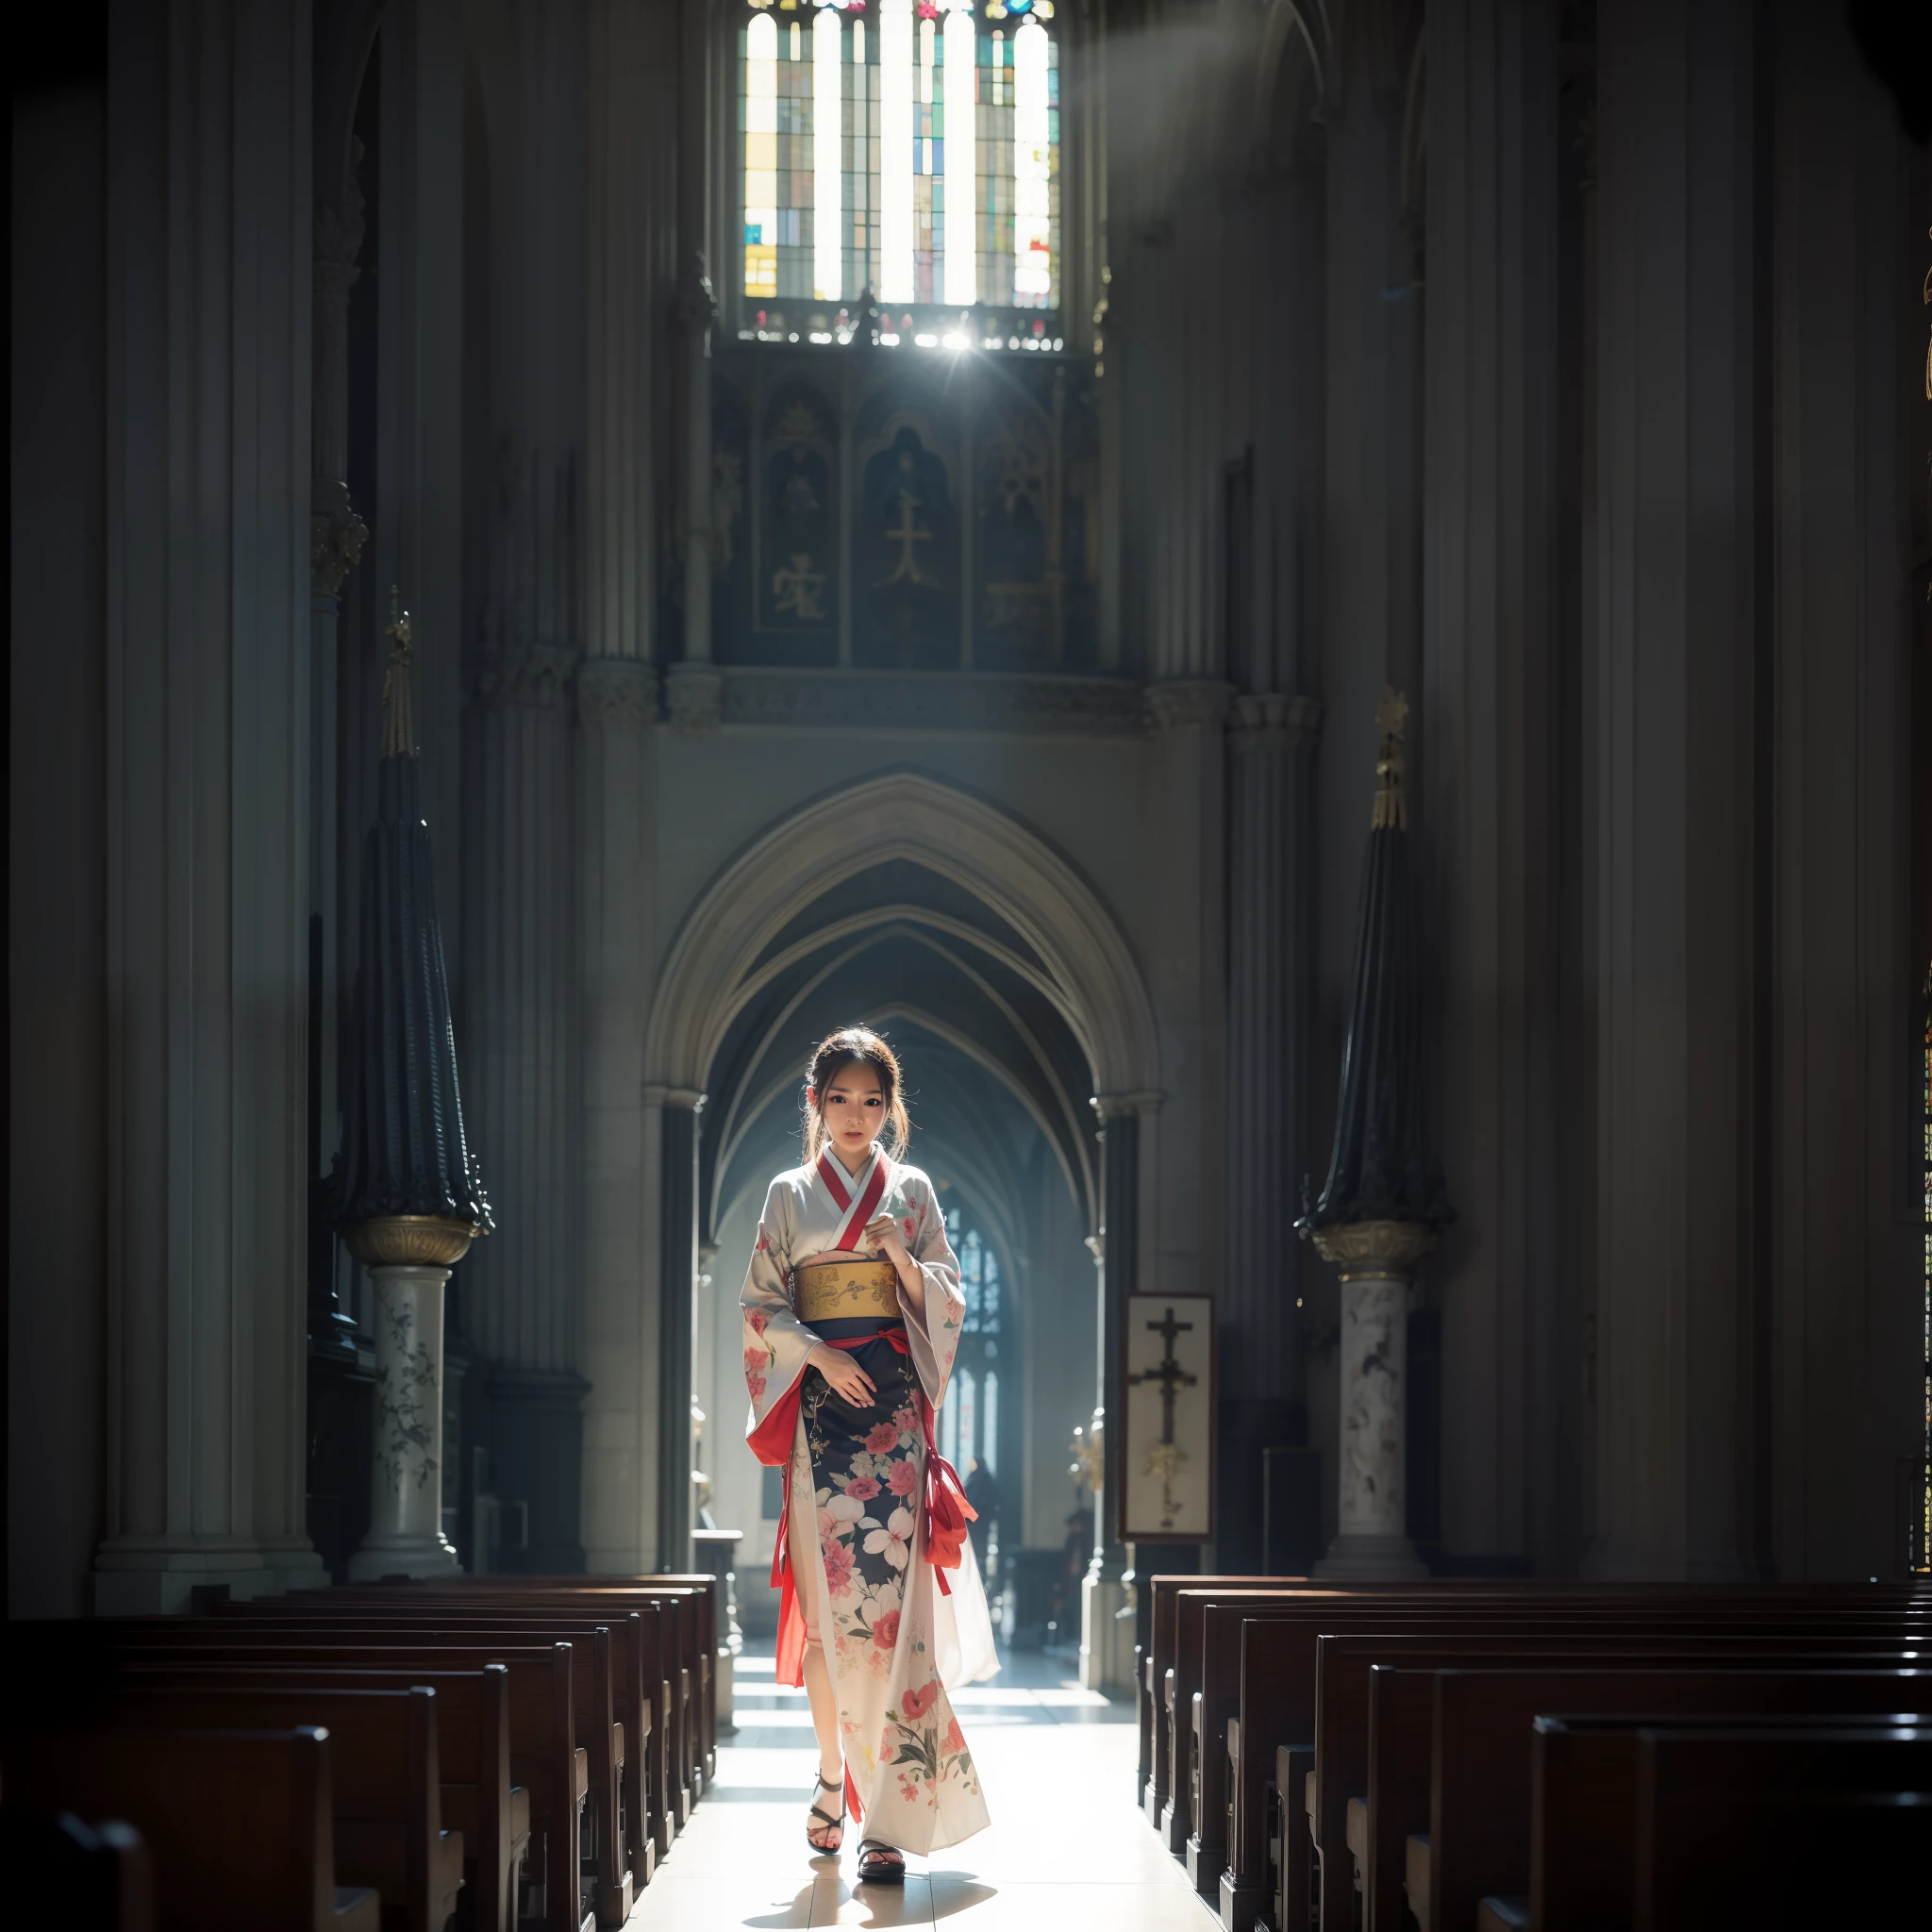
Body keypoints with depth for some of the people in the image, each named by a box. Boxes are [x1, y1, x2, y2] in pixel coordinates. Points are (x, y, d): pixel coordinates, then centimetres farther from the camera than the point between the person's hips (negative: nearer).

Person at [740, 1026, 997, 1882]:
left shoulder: (912, 1191, 11)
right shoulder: (789, 1194, 11)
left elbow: (947, 1304, 9)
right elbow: (761, 1305, 7)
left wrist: (901, 1257, -9)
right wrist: (819, 1354, -9)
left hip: (893, 1402, -1)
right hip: (818, 1403, 1)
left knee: (889, 1595, -10)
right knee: (826, 1601, -3)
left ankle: (886, 1813, -13)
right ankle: (832, 1778, 13)